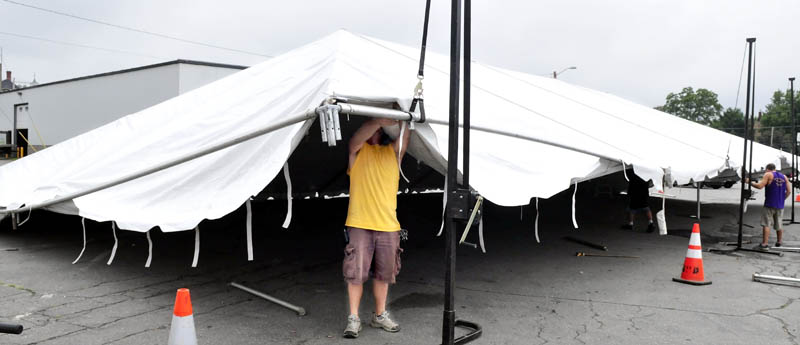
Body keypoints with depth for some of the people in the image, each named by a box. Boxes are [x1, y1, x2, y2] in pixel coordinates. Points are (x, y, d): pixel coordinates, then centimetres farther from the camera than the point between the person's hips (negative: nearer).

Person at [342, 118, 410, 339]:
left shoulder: (394, 151, 9)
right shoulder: (358, 150, 2)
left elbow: (404, 137, -10)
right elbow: (358, 138, -20)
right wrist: (381, 119, -34)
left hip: (388, 226, 3)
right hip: (359, 225, -2)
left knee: (383, 274, 12)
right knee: (356, 274, 0)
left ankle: (380, 316, 28)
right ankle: (354, 318, 13)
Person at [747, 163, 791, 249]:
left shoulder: (768, 175, -4)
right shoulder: (784, 177, 12)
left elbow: (760, 186, -16)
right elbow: (789, 191, 9)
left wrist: (749, 182, -5)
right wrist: (782, 199, 19)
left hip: (769, 204, -6)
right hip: (780, 205, 6)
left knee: (766, 224, -7)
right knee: (779, 225, 16)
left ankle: (764, 244, -13)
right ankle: (779, 242, 26)